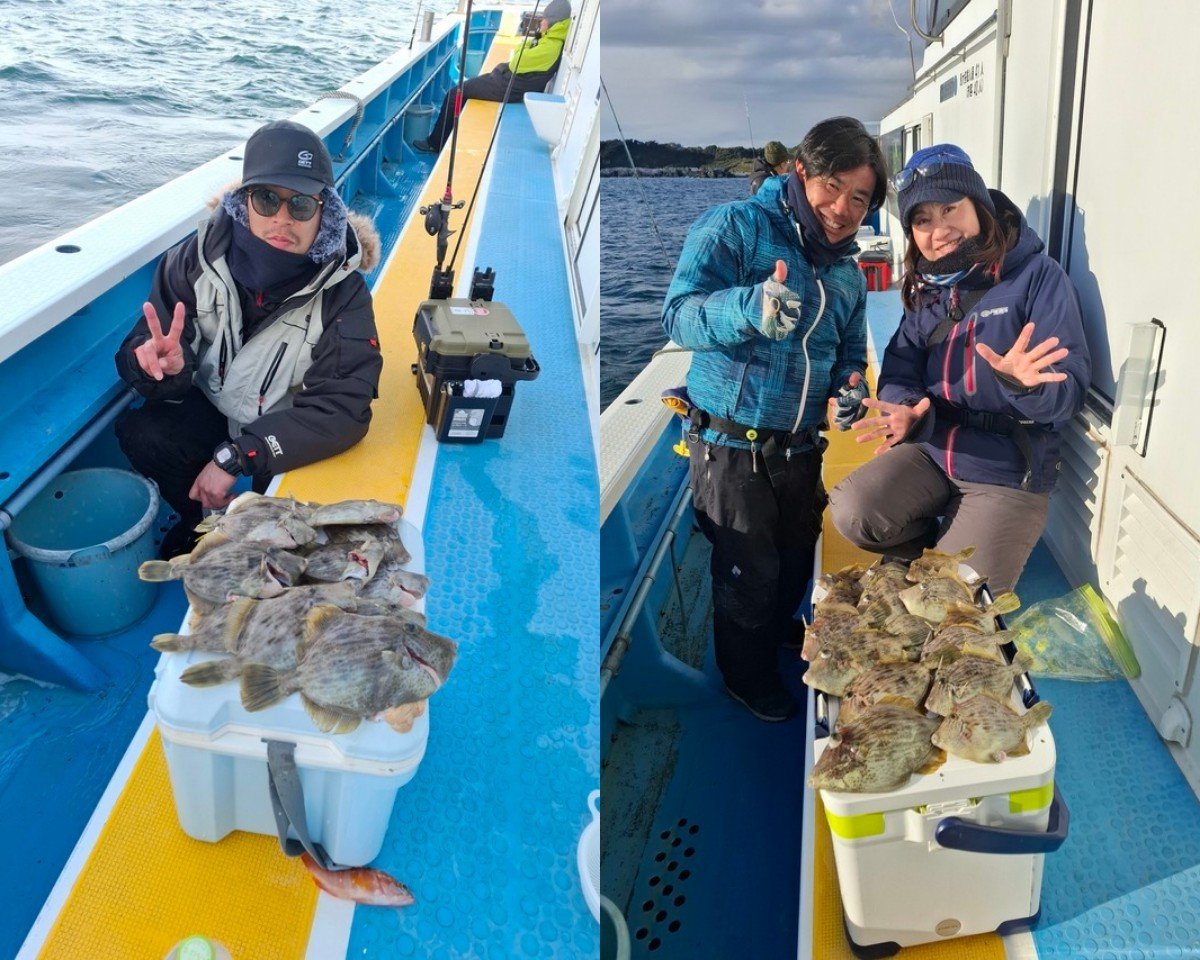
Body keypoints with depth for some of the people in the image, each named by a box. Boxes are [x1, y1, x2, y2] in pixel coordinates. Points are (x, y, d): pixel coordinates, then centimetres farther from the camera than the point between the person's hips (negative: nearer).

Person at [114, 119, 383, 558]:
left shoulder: (341, 291, -23)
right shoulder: (197, 258, -17)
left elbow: (342, 410, -30)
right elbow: (141, 355, -12)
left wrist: (236, 455, -36)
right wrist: (165, 365, -39)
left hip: (288, 432, -2)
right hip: (212, 407, 2)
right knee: (140, 433, -21)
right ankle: (206, 522, 8)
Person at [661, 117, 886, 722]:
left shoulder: (847, 271, 9)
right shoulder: (736, 227, -15)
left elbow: (851, 348, 19)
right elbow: (681, 313, -27)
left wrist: (852, 383, -6)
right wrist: (750, 309, -48)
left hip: (800, 446, 7)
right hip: (731, 445, -6)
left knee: (798, 556, 23)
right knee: (748, 574, 7)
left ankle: (780, 630, 54)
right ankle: (748, 678, 33)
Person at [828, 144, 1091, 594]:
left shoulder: (1038, 276, -14)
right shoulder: (925, 286, 4)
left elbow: (1069, 393, -17)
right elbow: (900, 370, -2)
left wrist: (1025, 385, -41)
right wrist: (907, 413, -26)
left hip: (1009, 474, -4)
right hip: (934, 452, 5)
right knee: (852, 510, -20)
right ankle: (945, 553, 10)